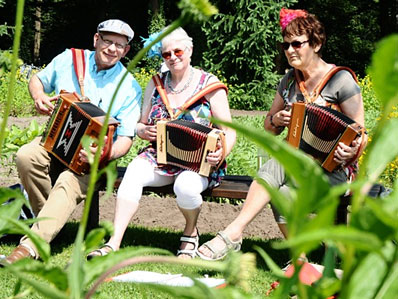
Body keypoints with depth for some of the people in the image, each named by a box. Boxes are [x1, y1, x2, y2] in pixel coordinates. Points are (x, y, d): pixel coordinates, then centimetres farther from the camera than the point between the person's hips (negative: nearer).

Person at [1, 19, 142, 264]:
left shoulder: (129, 87, -4)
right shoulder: (69, 60, 4)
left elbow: (125, 139, -8)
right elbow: (38, 79, 21)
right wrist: (38, 95, -4)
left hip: (91, 156, -3)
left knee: (71, 182, -34)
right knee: (26, 156, -30)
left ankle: (30, 246, -45)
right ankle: (47, 218, -11)